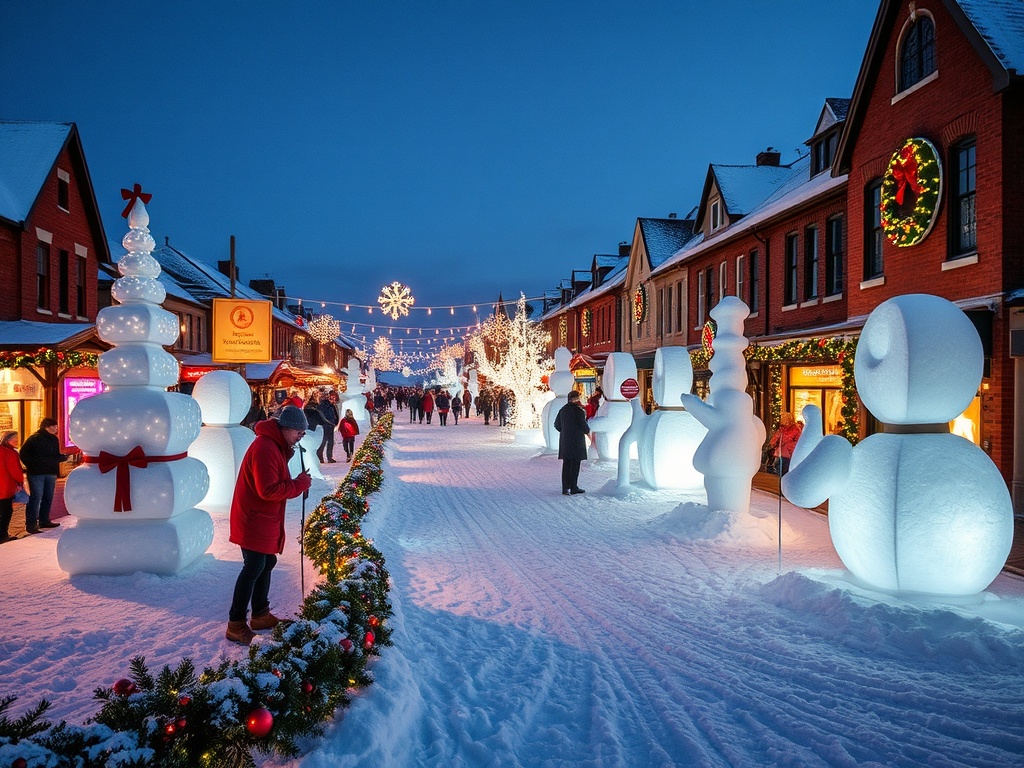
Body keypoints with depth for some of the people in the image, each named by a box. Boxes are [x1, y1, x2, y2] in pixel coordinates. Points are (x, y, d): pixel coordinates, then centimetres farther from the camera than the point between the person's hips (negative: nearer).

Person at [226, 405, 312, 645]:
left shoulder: (275, 446, 12)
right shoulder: (265, 449, -23)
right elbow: (268, 490, -27)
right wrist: (300, 484, -18)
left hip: (264, 520, 11)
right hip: (254, 520, -11)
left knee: (267, 563, 16)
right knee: (254, 567, -7)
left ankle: (260, 615, 29)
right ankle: (235, 625, 1)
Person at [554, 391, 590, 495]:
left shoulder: (563, 410, 6)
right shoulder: (579, 411, -14)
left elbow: (557, 425, 11)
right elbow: (583, 425, -13)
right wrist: (588, 431, 9)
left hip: (565, 440, 6)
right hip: (576, 440, -6)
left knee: (566, 465, 9)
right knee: (575, 465, 3)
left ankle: (565, 488, 9)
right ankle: (573, 487, 6)